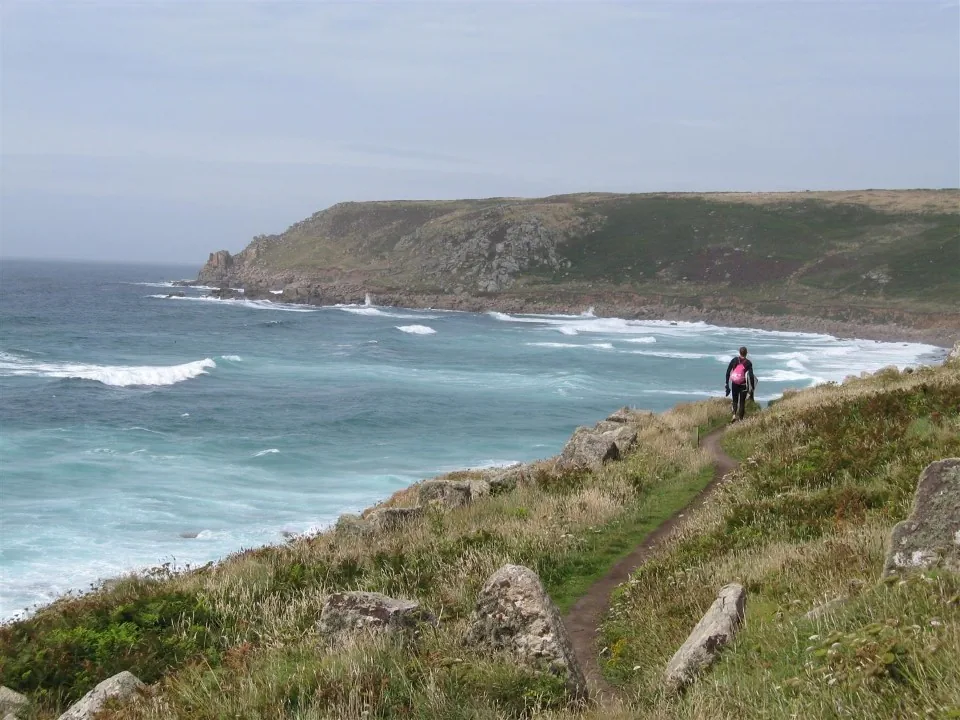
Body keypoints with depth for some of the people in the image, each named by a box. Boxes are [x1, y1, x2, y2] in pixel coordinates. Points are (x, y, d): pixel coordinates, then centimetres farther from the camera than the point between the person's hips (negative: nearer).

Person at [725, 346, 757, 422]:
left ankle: (734, 414, -8)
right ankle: (740, 418, 5)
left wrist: (727, 383, 9)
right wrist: (752, 389, -5)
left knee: (735, 400, 16)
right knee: (742, 402, 10)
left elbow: (728, 371, 0)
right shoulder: (748, 363, -7)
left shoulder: (734, 360, -1)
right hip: (743, 385, -1)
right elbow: (751, 376, -10)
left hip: (734, 384, 1)